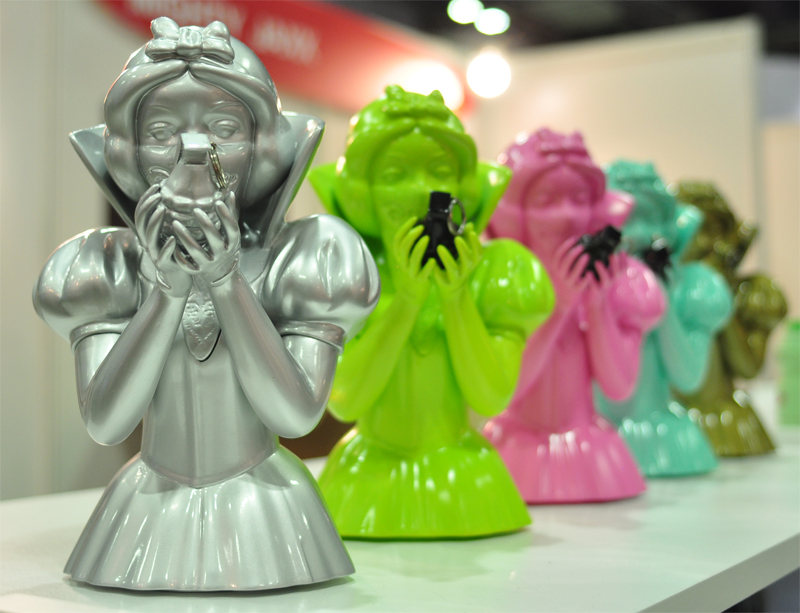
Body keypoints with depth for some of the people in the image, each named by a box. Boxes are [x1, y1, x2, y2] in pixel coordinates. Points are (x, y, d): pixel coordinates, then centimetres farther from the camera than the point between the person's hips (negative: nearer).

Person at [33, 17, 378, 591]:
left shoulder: (307, 258, -10)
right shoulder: (106, 268, -5)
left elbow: (297, 415, -18)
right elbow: (105, 422, -16)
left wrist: (225, 281, -27)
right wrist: (168, 288, -27)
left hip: (265, 519, -1)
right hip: (148, 519, 1)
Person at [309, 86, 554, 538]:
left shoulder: (496, 273, -6)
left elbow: (491, 400, -13)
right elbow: (344, 402, -18)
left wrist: (456, 297, -23)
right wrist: (406, 299, -25)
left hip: (461, 481, 1)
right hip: (370, 481, 0)